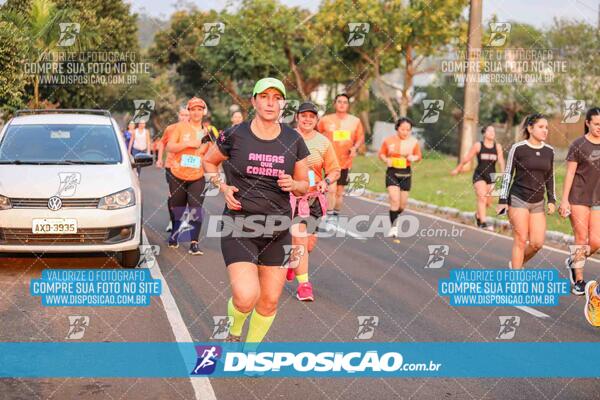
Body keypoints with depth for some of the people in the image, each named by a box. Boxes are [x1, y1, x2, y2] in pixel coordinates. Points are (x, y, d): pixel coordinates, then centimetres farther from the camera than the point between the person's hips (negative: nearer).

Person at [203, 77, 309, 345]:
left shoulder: (293, 141, 2)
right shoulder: (235, 136, -5)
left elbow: (304, 185, 12)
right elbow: (209, 161, 13)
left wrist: (293, 185, -12)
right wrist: (223, 187, -4)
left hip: (277, 231, 3)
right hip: (239, 225, -3)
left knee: (269, 302, 6)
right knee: (246, 297, -20)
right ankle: (234, 331, 15)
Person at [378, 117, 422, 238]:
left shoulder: (413, 141, -1)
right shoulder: (389, 140, -5)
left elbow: (419, 156, 10)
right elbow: (381, 153, 5)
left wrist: (413, 158, -13)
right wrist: (386, 160, -15)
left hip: (406, 174, 3)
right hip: (392, 172, -2)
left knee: (403, 203, 11)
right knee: (394, 200, -14)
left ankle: (395, 219, 41)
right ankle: (393, 227, -7)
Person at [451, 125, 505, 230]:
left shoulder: (497, 147, 3)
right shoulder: (478, 145, -3)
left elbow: (501, 161, -6)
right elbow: (466, 158, 5)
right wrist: (457, 169, 13)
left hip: (491, 176, 4)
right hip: (479, 175, -3)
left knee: (488, 202, 11)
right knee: (482, 197, -19)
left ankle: (478, 215, 41)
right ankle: (483, 223, -21)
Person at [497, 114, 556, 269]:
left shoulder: (549, 151, 6)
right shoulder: (518, 148, -7)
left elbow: (550, 177, 15)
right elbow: (507, 175, -3)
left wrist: (552, 200, 8)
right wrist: (503, 200, -7)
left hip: (538, 202, 5)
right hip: (518, 199, -5)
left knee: (537, 243, -1)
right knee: (521, 240, -5)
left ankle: (517, 263, 26)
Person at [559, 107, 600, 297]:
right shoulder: (578, 145, -5)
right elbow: (569, 173, -5)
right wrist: (564, 199, -9)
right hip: (579, 197, -4)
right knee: (581, 239, -1)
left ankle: (573, 261, 25)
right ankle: (578, 280, 12)